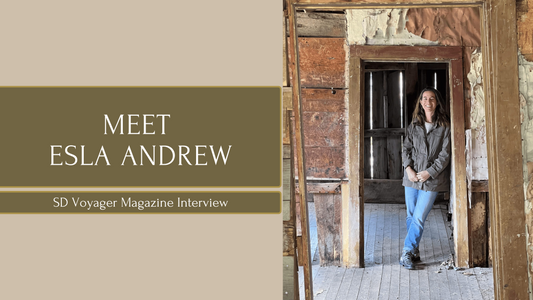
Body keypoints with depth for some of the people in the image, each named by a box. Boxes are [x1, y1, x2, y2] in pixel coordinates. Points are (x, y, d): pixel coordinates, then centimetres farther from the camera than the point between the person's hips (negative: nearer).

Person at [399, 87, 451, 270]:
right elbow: (406, 148, 8)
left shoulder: (444, 126, 0)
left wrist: (429, 172, -11)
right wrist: (408, 168, -9)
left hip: (432, 179, -3)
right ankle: (414, 252, 19)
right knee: (411, 216, 7)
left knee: (419, 218, -7)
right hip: (412, 176, 4)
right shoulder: (414, 125, 11)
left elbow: (445, 154, -4)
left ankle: (407, 252, -2)